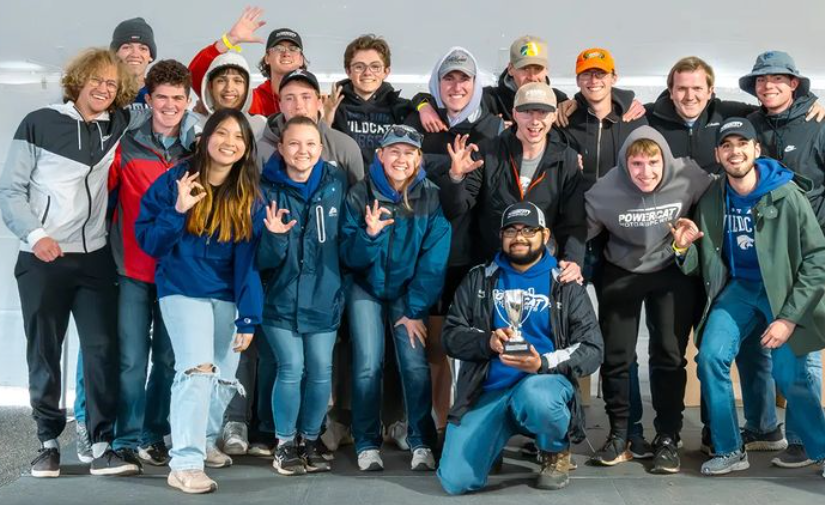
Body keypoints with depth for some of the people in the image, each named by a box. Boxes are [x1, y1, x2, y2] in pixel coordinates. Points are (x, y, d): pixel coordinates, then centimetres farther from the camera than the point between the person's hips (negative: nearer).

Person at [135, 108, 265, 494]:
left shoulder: (250, 195, 1)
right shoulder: (175, 181, -5)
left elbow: (249, 259, -4)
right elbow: (149, 243, -6)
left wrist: (248, 316, -10)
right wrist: (177, 211, -23)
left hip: (228, 294, 3)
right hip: (182, 289, -3)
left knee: (225, 376, 8)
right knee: (197, 368, -20)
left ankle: (205, 441, 34)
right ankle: (184, 463, -17)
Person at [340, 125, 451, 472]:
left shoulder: (431, 198, -11)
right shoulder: (361, 195, -11)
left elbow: (433, 261, -11)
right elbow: (350, 258, -11)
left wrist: (415, 310, -12)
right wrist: (370, 234, -30)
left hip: (409, 290, 0)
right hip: (367, 289, 0)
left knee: (415, 365, -12)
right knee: (368, 365, -10)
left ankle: (422, 442, 3)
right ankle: (367, 444, 5)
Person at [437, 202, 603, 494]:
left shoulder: (565, 285, 7)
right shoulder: (479, 279, 13)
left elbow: (592, 349, 0)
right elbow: (451, 335, 7)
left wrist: (543, 363, -18)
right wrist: (488, 341, -15)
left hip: (544, 382, -2)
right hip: (489, 390, 2)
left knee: (535, 397, -41)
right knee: (456, 481, -17)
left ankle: (557, 452, -4)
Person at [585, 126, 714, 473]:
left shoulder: (688, 177, -21)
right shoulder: (604, 191, -22)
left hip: (671, 272, 0)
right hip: (621, 274, 0)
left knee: (669, 355, -3)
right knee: (616, 356, 4)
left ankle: (667, 440, 9)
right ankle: (619, 436, 19)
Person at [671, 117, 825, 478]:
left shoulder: (787, 195, -17)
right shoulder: (712, 201, -3)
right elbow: (699, 268, 5)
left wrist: (789, 316, -17)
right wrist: (684, 246, -18)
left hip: (786, 291, -4)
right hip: (738, 289, 4)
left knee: (789, 375, -13)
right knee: (711, 356, -15)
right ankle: (729, 450, 2)